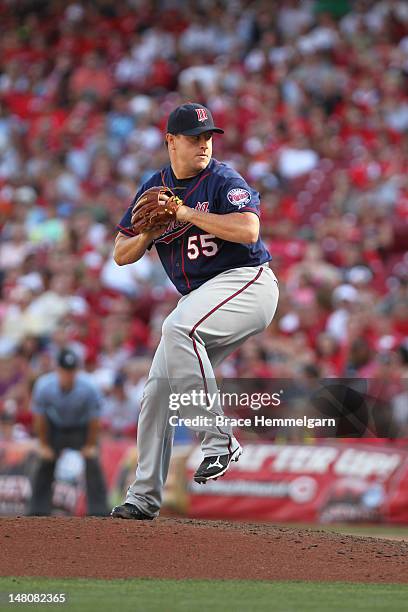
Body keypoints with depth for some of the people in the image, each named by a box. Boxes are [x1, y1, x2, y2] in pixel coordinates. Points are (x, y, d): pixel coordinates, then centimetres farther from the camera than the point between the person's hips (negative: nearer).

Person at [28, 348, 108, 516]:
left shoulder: (88, 388, -31)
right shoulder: (43, 387, -28)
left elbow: (94, 419, -17)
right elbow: (39, 418, -12)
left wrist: (91, 445, -10)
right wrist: (44, 445, -5)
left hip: (82, 428, -1)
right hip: (55, 428, 1)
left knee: (92, 463, -13)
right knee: (45, 464, -2)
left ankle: (99, 512, -10)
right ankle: (37, 511, 7)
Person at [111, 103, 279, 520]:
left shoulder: (224, 181, -8)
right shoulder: (154, 189, 10)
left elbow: (249, 230, -26)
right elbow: (121, 254, 11)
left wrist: (186, 213, -23)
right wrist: (149, 234, -10)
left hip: (247, 283, -7)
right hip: (198, 296, 7)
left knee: (178, 328, -33)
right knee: (158, 389, 2)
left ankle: (218, 440, -30)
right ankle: (144, 497, 10)